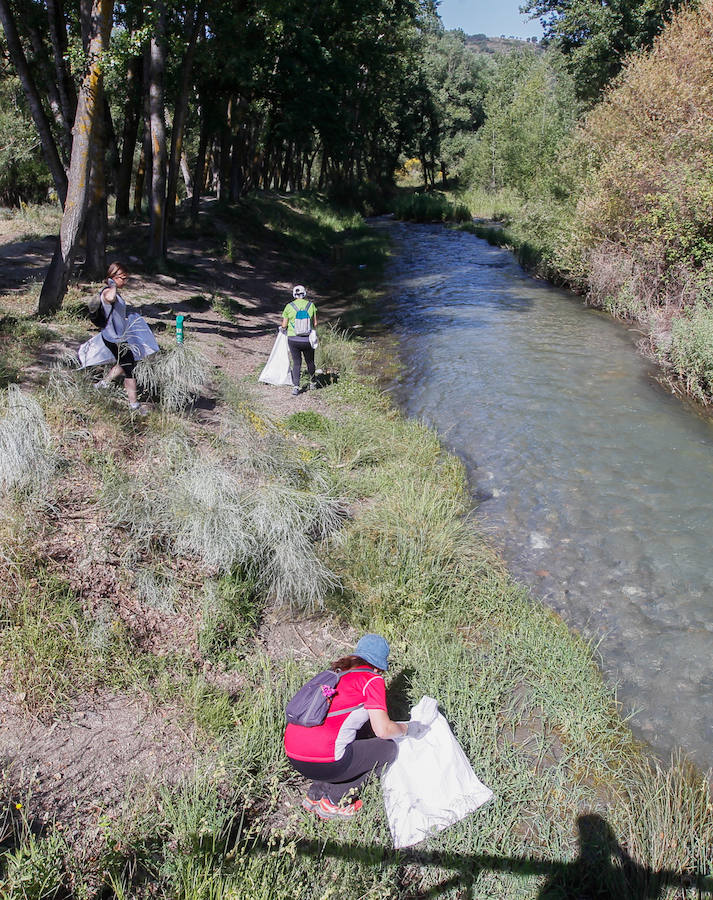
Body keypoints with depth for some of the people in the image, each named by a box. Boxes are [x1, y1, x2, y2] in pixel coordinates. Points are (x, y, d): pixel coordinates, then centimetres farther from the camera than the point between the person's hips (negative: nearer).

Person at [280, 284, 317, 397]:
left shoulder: (289, 307, -6)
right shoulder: (311, 305, -3)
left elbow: (284, 325, -3)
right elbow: (315, 323, 0)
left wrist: (283, 328, 20)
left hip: (293, 339, -1)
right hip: (308, 340, 1)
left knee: (296, 363, 8)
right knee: (310, 361, 19)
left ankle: (295, 387, -3)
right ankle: (312, 383, 37)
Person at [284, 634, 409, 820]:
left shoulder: (336, 672, 18)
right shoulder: (372, 679, -3)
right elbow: (383, 730, -9)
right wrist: (404, 728, 12)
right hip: (321, 761, -8)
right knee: (388, 748, 11)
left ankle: (315, 793, 19)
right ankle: (333, 800, 9)